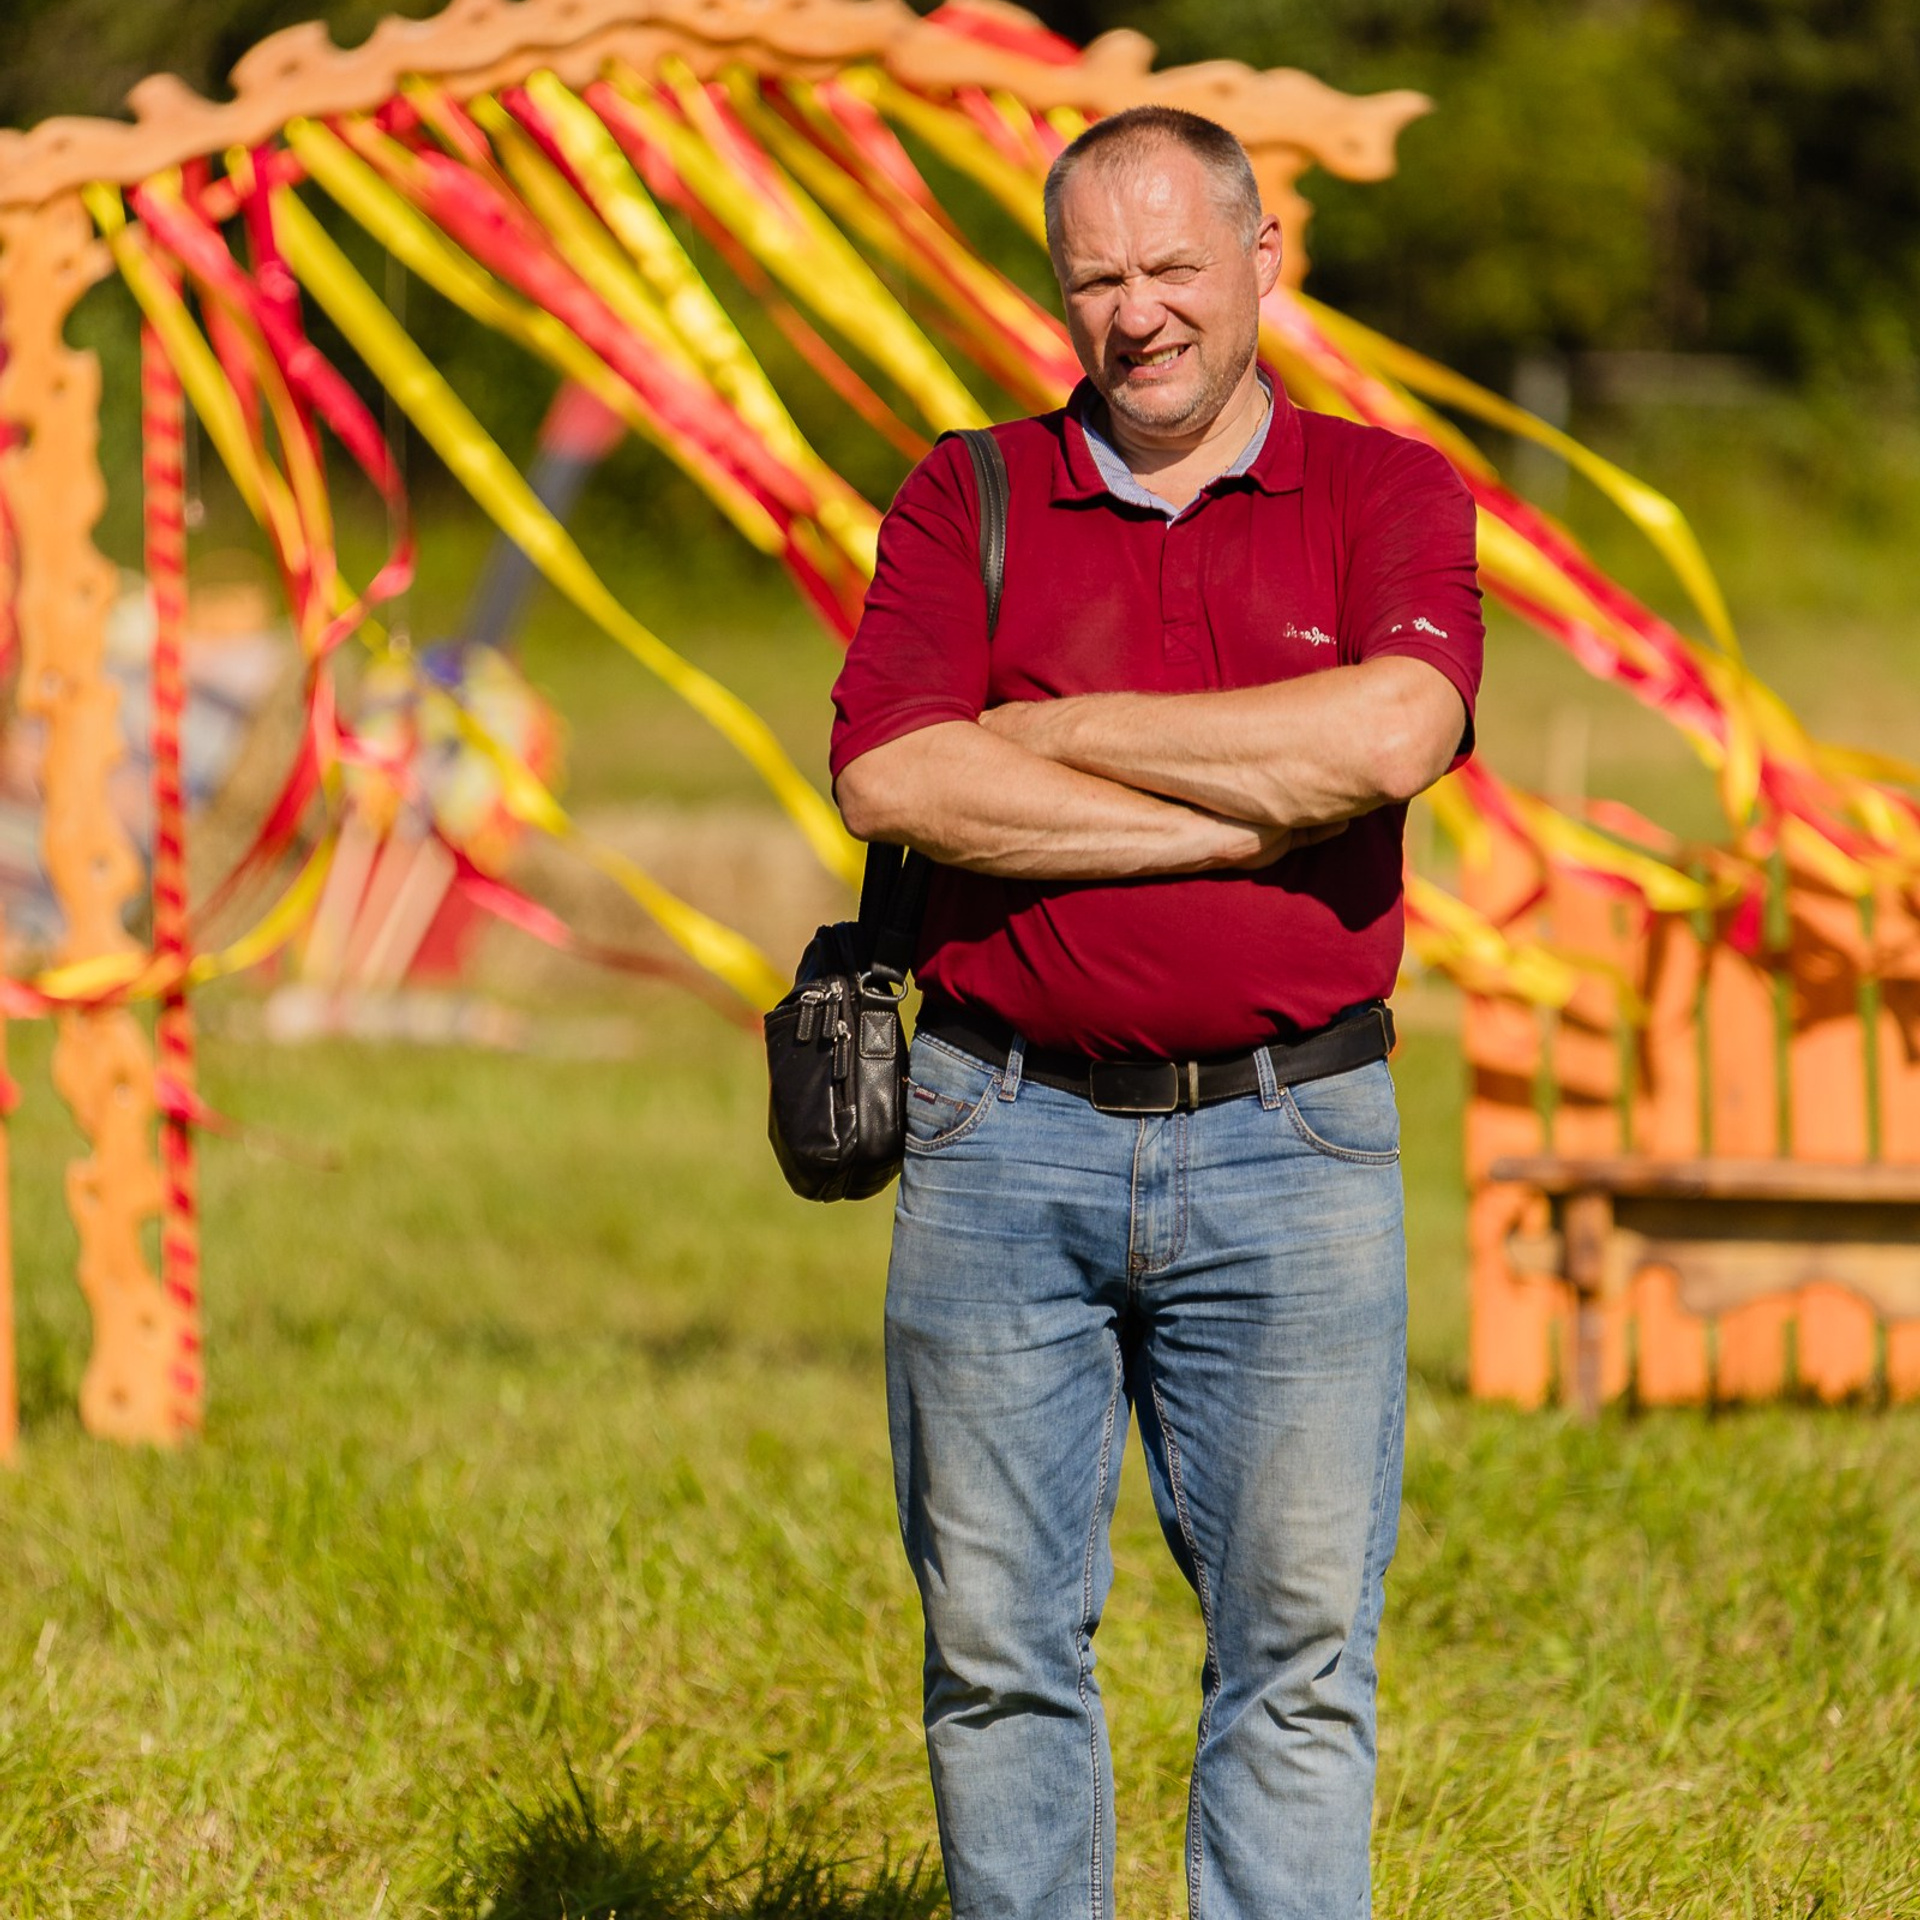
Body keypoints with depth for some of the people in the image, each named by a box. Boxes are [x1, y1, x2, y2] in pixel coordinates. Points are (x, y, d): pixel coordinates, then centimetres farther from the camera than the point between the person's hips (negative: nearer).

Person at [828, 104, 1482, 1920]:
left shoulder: (1387, 496, 6)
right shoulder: (963, 503, 8)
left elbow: (1392, 731, -15)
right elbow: (892, 778, -9)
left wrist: (1061, 731, -9)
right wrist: (1251, 821, -11)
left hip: (1285, 1145, -1)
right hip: (1007, 1139, 1)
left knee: (1299, 1652, -2)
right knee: (998, 1643, 4)